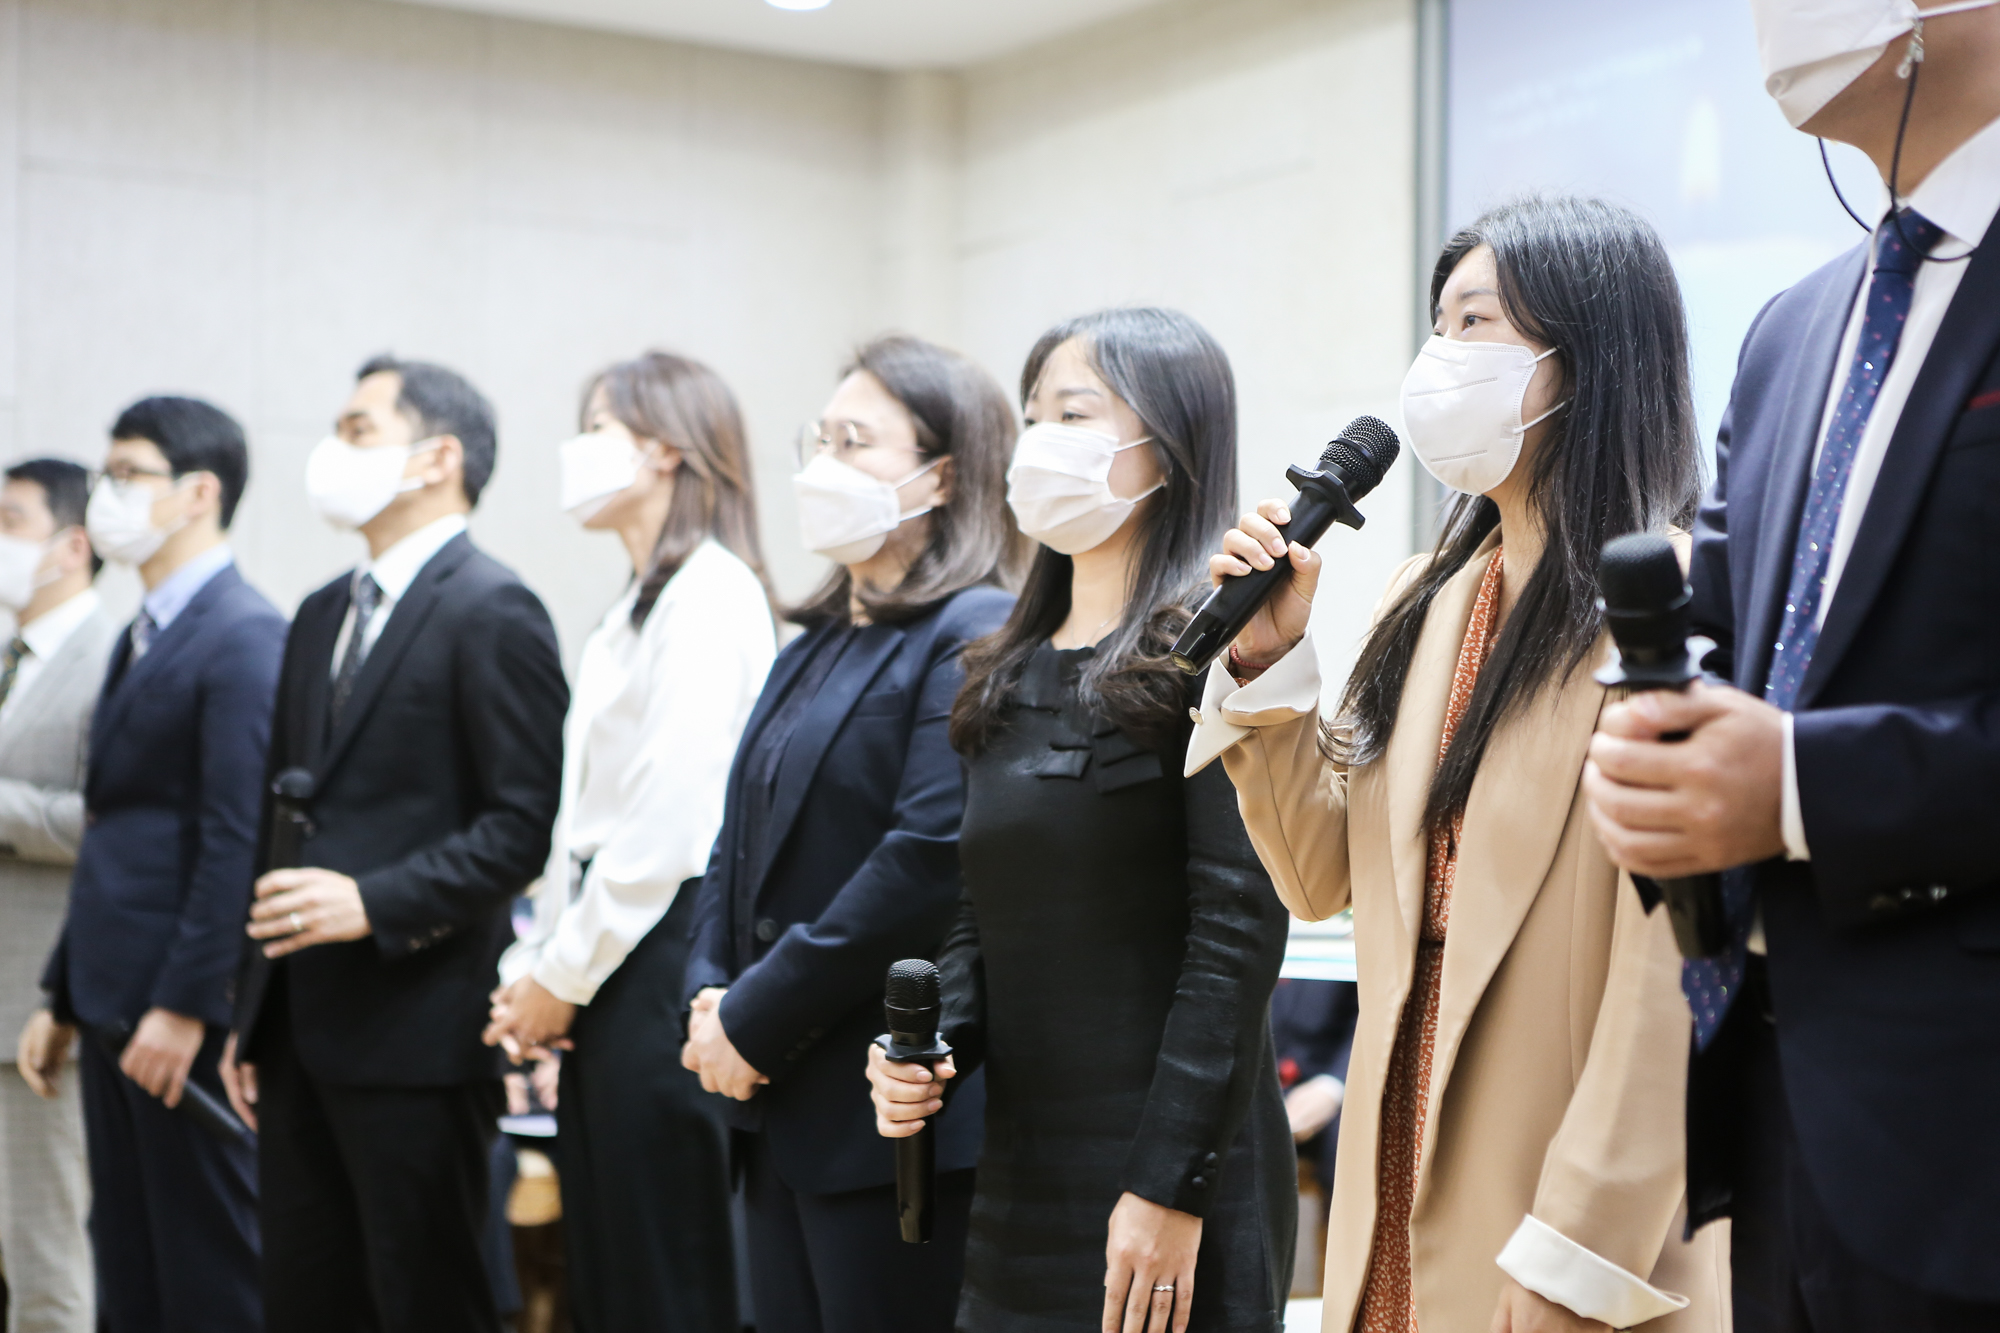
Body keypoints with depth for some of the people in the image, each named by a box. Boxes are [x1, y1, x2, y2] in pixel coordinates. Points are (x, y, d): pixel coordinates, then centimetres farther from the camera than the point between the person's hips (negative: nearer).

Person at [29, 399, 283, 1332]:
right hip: (117, 1006, 9)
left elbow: (238, 839, -19)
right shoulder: (143, 636, 17)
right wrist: (65, 996, 19)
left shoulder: (245, 637, -13)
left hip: (186, 1014, -9)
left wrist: (185, 1006, -21)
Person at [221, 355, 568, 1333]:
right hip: (302, 1029, 8)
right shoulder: (320, 618, 17)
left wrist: (374, 901, -23)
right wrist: (252, 1016, 17)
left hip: (416, 1030, -8)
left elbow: (525, 825, -14)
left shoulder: (493, 613, -8)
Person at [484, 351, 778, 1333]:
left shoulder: (709, 590, -10)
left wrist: (564, 974, -12)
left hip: (661, 955, -9)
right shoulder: (632, 609, 20)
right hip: (600, 973, 9)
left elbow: (673, 818, -17)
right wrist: (534, 964, 9)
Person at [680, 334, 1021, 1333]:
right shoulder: (816, 644, 18)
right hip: (785, 1112, 9)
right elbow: (743, 843, 19)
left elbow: (930, 862, -21)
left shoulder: (971, 637, -11)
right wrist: (709, 995, 1)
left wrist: (756, 1021, -16)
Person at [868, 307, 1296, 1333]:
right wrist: (928, 1045, -1)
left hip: (1165, 1174, -7)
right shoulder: (1011, 676, 12)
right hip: (1019, 1172, 7)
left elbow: (1238, 932, -15)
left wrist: (1170, 1189, -17)